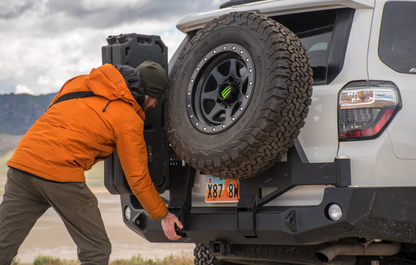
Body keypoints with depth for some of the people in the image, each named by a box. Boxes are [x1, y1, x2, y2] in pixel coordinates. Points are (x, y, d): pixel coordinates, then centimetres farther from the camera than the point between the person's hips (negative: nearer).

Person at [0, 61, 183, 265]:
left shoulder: (81, 82, 18)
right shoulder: (129, 119, 1)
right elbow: (137, 177, 6)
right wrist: (163, 215, 17)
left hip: (22, 160, 6)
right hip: (60, 173, -6)